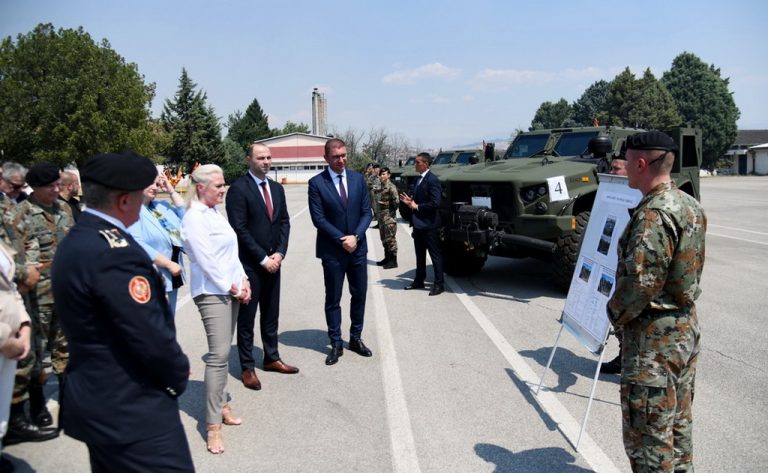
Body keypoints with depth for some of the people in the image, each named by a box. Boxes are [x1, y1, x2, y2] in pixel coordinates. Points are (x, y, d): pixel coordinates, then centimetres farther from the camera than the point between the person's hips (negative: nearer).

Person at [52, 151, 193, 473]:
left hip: (96, 400, 10)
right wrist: (180, 375, -5)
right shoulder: (114, 251, -24)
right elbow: (152, 336, -24)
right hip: (131, 409, -10)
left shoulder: (74, 241, 7)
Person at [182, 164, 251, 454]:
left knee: (223, 351, 13)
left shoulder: (214, 213, 13)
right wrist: (231, 287, -11)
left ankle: (221, 404, 24)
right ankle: (213, 425, -5)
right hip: (212, 292, -9)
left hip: (232, 290, 9)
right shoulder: (194, 217, -13)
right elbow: (206, 259, -17)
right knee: (218, 354, -11)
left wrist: (243, 281, 6)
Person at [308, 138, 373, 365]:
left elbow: (366, 212, 3)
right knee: (333, 299, 5)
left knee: (359, 295, 11)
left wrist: (355, 236, -12)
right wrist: (341, 240, -15)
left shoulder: (358, 178, 4)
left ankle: (356, 338, 26)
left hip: (357, 248, 4)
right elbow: (318, 219, -11)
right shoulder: (316, 183, -7)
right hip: (332, 251, -3)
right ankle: (336, 344, 17)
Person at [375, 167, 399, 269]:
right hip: (381, 216, 9)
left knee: (390, 238, -3)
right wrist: (378, 214, 14)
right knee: (384, 238, 15)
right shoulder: (380, 186, 11)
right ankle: (387, 258, 26)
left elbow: (396, 201, -18)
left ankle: (393, 261, 3)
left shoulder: (391, 187, -14)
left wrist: (392, 212, -9)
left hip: (389, 216, -9)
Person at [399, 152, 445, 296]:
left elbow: (435, 203, -22)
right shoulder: (418, 179, 12)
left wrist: (417, 206, -14)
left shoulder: (432, 180, -15)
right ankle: (419, 281, 27)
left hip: (429, 224, -9)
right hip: (418, 223, 9)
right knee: (420, 254, 17)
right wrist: (409, 201, 2)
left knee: (435, 254, 0)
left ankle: (439, 284, 6)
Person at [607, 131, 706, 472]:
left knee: (648, 432, 1)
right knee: (679, 422, 21)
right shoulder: (690, 205, 8)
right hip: (686, 327, 10)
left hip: (654, 335, -10)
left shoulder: (654, 214, -23)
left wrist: (616, 314, -9)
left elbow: (641, 281, -26)